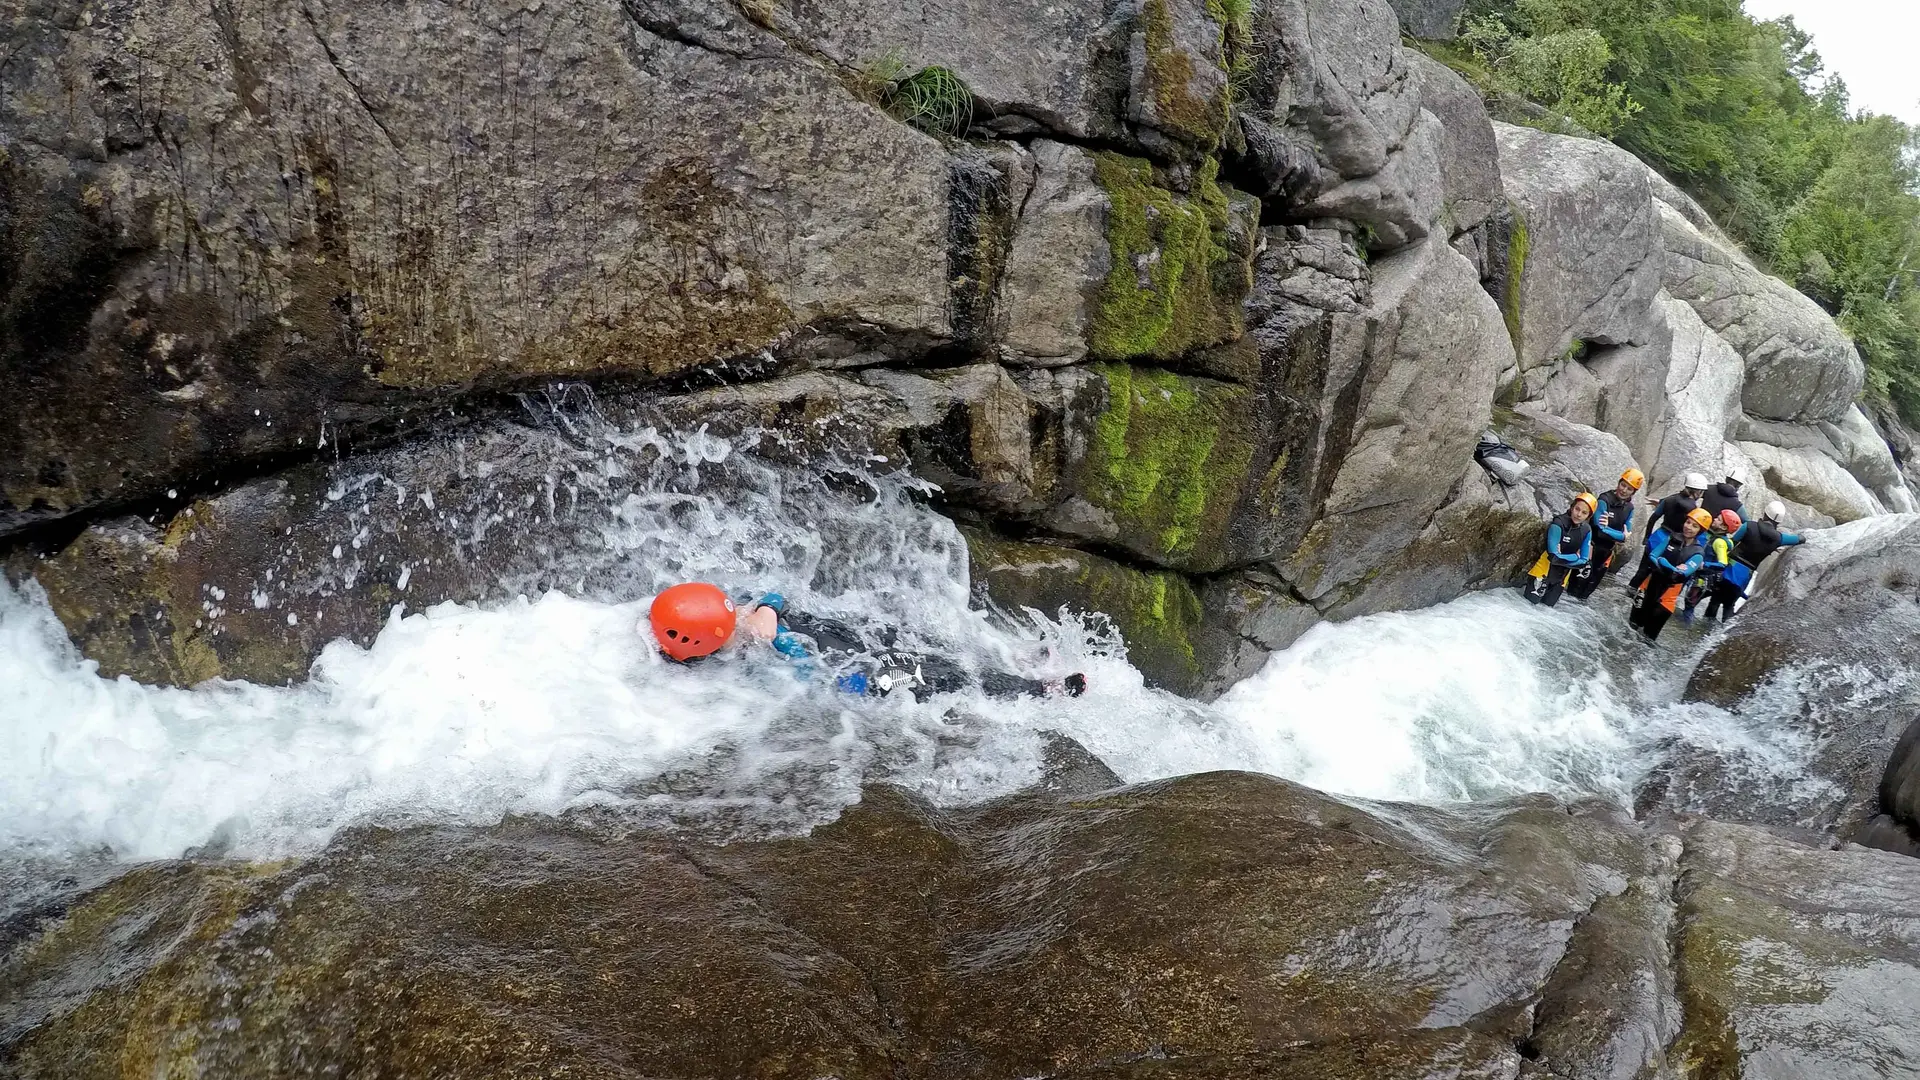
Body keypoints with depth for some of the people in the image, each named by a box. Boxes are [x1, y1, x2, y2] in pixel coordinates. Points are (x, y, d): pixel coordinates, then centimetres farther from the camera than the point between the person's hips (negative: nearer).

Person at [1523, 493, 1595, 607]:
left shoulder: (1587, 530, -11)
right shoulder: (1558, 524, -26)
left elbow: (1584, 560, -8)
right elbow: (1554, 556, -28)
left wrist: (1563, 559, -20)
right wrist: (1576, 557, -17)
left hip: (1563, 572, 4)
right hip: (1547, 566, -4)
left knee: (1548, 603, 12)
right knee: (1532, 599, -5)